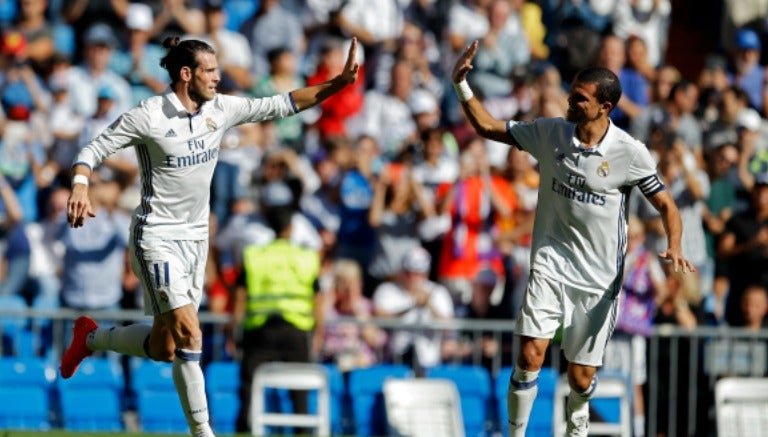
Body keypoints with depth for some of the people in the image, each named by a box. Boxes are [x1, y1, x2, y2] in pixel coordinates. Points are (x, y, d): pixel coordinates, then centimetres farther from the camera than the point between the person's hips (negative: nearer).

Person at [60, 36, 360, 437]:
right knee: (188, 334, -17)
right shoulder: (148, 116, -14)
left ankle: (91, 338, 31)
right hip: (157, 236, -7)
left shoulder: (220, 109, 2)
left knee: (163, 347, 9)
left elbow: (280, 105, 5)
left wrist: (338, 83, -4)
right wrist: (79, 187, -30)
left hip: (195, 238, 7)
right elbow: (92, 151, -9)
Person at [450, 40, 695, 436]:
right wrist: (461, 83, -5)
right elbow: (487, 126, 6)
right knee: (530, 356, -18)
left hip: (598, 277, -1)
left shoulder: (630, 152, -10)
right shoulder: (550, 133, -3)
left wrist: (674, 247, -20)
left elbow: (665, 205, -2)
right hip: (549, 264, 1)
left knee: (581, 380, 3)